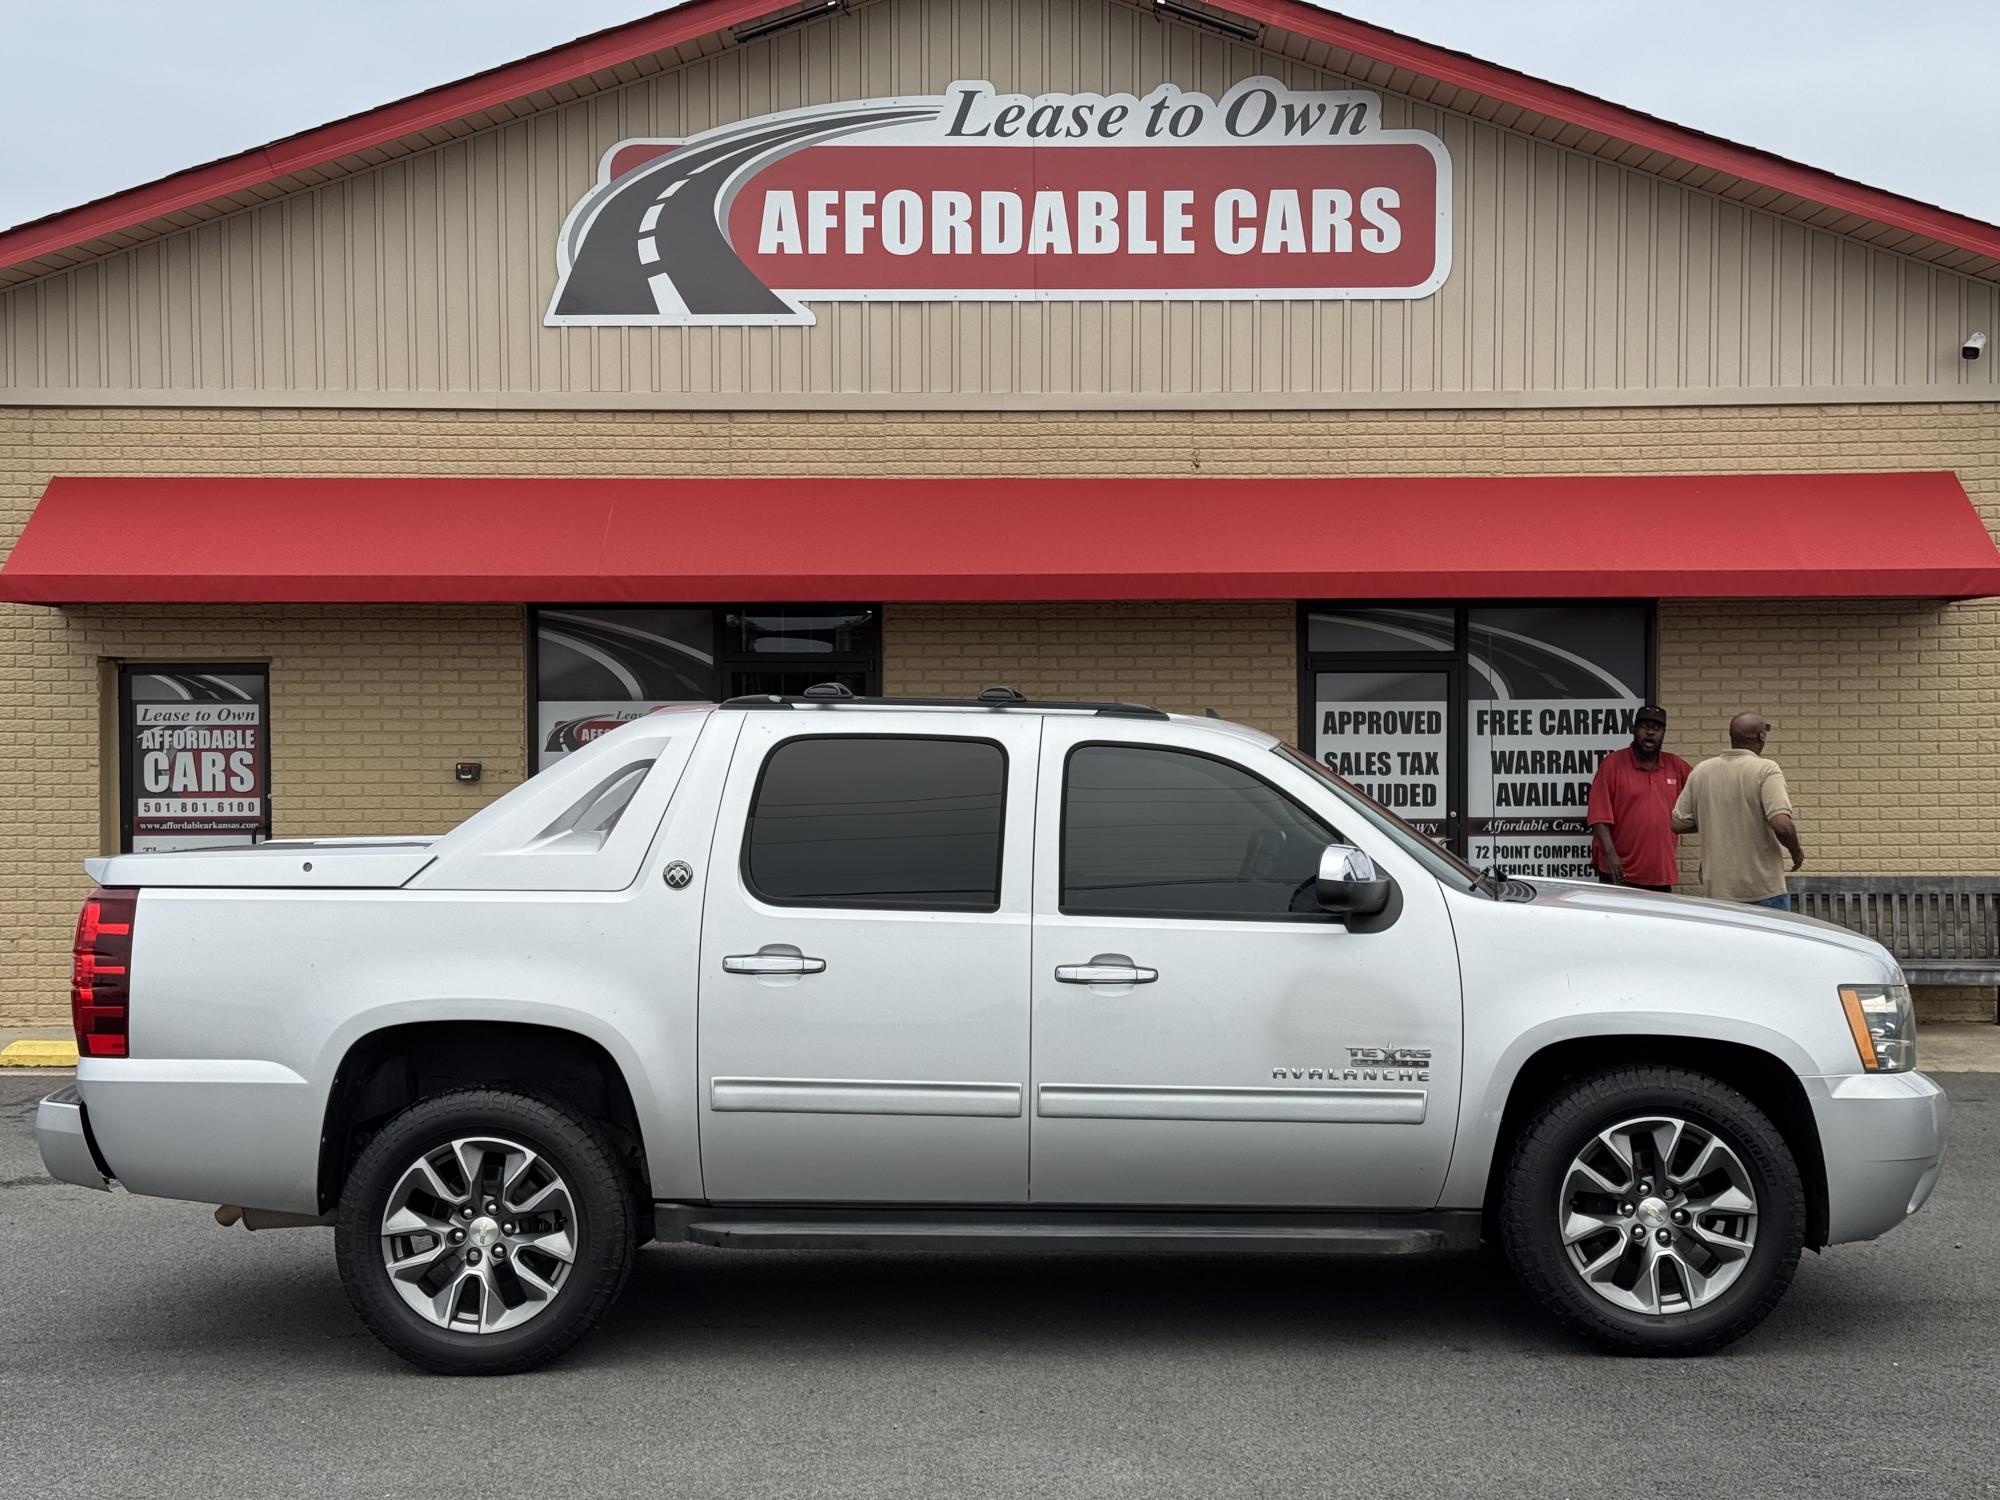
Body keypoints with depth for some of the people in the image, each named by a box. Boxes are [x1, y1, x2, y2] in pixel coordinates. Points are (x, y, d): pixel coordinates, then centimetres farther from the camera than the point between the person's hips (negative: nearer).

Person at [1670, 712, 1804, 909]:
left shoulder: (1700, 772, 4)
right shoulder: (1766, 770, -12)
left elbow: (1678, 824, 7)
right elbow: (1781, 824, -21)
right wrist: (1796, 851, -2)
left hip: (1717, 891, 5)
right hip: (1764, 891, -5)